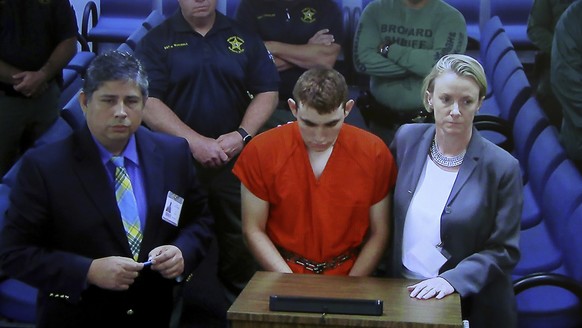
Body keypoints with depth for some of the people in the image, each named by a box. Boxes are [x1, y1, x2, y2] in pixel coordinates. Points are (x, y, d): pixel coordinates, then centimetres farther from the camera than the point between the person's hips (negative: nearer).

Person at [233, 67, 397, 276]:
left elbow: (378, 233, 2)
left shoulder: (374, 153, -3)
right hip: (282, 275, -2)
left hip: (350, 275, 3)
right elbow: (253, 230, 0)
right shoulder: (261, 151, -6)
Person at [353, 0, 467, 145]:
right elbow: (362, 60, -11)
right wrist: (420, 63, -14)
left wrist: (389, 50, -13)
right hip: (381, 119, 2)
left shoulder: (450, 17, -5)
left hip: (431, 121, -2)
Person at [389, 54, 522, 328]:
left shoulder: (502, 167, -14)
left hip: (471, 306, -3)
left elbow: (503, 251, -11)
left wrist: (452, 280, -23)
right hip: (403, 294, 3)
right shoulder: (407, 138, -4)